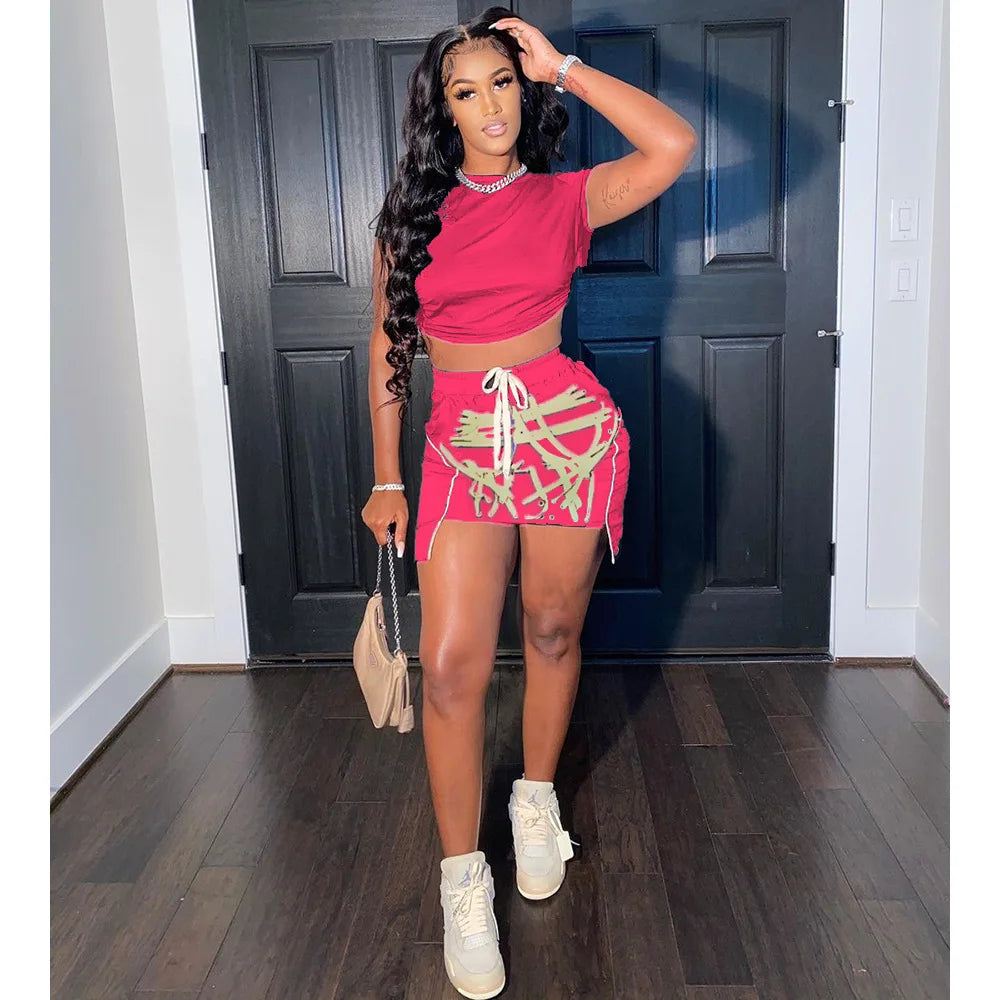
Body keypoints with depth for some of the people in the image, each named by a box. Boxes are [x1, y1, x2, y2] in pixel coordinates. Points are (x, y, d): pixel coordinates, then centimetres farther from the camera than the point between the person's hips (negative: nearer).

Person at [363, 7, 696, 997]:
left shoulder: (567, 198, 4)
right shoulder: (412, 213, 5)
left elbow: (674, 146, -12)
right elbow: (388, 343, 8)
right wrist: (386, 478, 7)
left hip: (569, 428, 0)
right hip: (462, 443, 0)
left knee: (554, 629, 11)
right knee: (451, 662, -8)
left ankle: (537, 797, 36)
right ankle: (462, 876, 8)